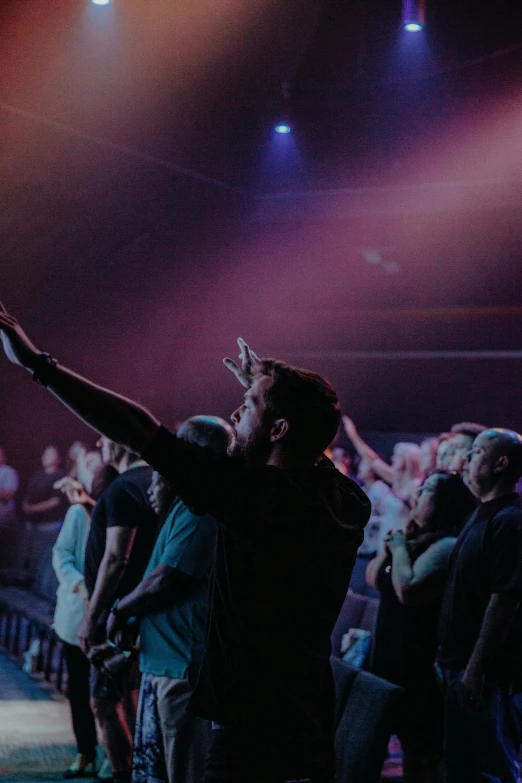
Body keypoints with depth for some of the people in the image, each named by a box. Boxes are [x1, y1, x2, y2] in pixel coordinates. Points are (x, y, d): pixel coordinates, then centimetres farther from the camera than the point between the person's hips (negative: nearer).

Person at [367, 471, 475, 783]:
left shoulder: (446, 545, -18)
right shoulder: (418, 541, 13)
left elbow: (409, 590, -30)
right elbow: (374, 578, 16)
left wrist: (400, 549, -15)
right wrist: (392, 546, 0)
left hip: (425, 665, -10)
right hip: (400, 658, 10)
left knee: (429, 751, -5)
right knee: (410, 744, 17)